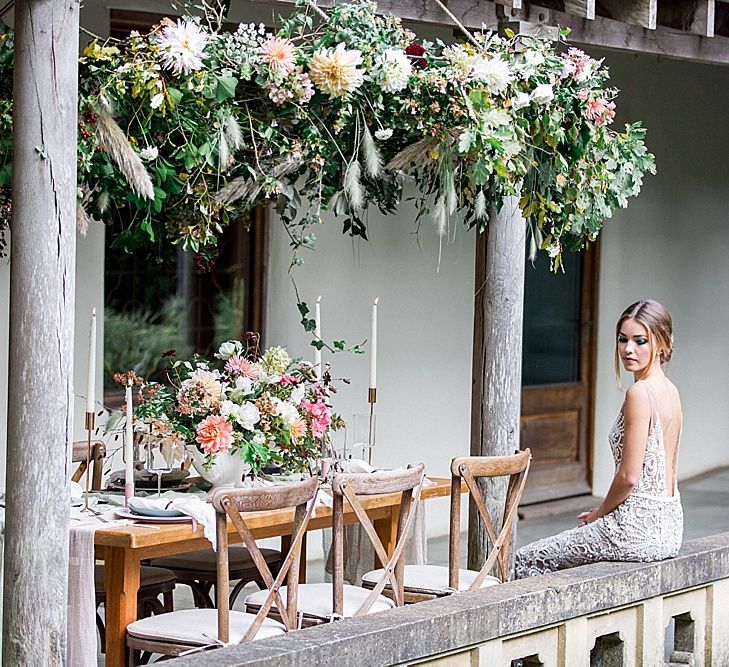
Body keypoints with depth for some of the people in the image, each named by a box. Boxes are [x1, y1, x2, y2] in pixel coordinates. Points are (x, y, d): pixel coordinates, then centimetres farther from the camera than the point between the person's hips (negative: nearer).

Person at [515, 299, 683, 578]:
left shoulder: (639, 393, -18)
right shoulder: (670, 391, 11)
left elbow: (629, 476, -19)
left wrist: (600, 513, -2)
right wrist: (605, 512, 17)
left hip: (638, 528, -10)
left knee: (525, 562, 3)